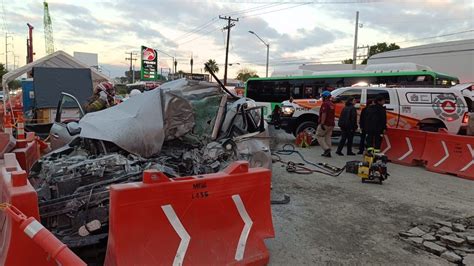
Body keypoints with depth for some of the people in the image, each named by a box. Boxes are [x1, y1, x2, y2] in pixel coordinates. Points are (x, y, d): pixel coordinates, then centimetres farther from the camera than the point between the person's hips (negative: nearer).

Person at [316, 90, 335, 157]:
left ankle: (326, 149, -12)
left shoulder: (325, 104, -12)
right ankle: (328, 152, 9)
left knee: (319, 136, 1)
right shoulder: (332, 104, 16)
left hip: (325, 124, -8)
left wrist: (322, 123, -24)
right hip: (331, 124, 8)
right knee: (327, 137, 10)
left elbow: (324, 114, -22)